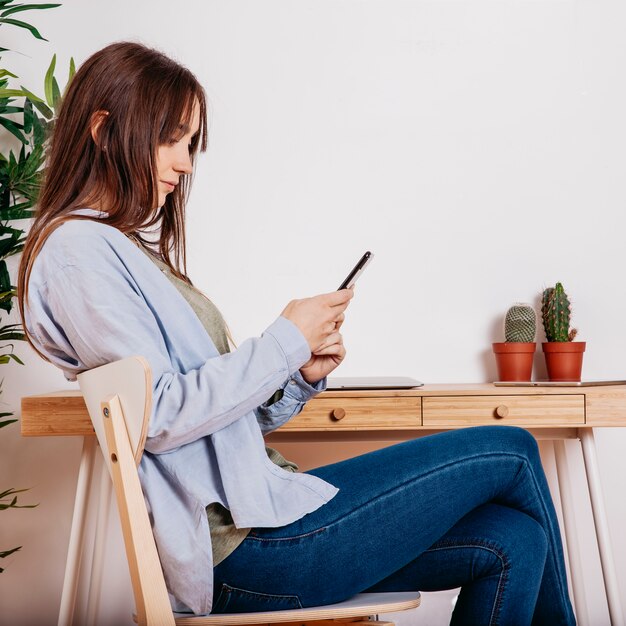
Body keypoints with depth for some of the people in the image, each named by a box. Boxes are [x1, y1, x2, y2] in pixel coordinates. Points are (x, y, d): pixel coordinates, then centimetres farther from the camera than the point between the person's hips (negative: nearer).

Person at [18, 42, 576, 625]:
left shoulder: (132, 249, 20)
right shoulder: (75, 249, -8)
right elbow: (159, 417, -19)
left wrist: (301, 377, 0)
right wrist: (286, 341, -12)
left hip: (252, 510, 9)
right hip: (241, 543, -9)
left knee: (512, 541, 1)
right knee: (511, 452, -1)